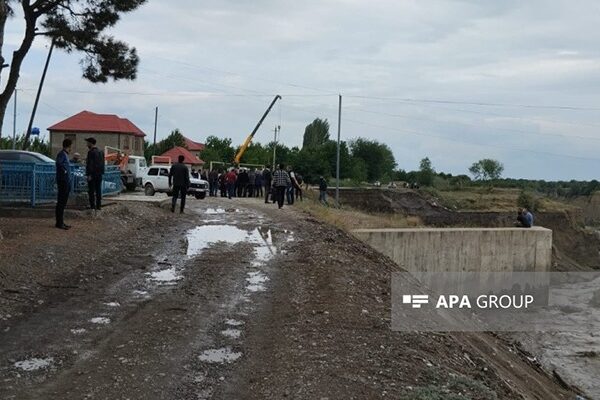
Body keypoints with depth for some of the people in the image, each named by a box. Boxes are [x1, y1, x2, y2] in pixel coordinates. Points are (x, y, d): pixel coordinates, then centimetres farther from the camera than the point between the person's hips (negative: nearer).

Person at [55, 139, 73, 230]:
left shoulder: (66, 154, 17)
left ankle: (61, 222, 20)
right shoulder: (61, 154, -13)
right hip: (63, 181, -10)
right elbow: (58, 163, -28)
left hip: (67, 182, 10)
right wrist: (64, 171, -18)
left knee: (63, 202, 13)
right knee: (61, 202, -6)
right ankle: (59, 223, -3)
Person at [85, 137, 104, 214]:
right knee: (98, 191, 9)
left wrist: (89, 175, -16)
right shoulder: (100, 152, 12)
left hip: (92, 175, -8)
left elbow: (90, 164, -16)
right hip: (99, 174, 8)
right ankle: (98, 206, 11)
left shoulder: (91, 152, -12)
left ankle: (93, 207, -7)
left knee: (91, 192, -4)